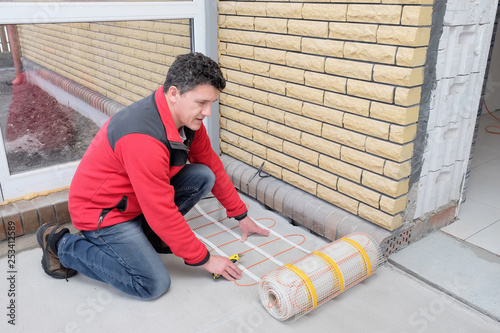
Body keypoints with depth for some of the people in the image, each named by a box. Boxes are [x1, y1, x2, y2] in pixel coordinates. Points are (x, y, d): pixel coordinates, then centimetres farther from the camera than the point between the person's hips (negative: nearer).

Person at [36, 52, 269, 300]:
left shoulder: (187, 116, -7)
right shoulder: (144, 140, -35)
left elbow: (212, 165, 6)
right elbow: (163, 212, -29)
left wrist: (241, 215, 10)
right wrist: (204, 259, -18)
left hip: (137, 197, 8)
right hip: (102, 211, -8)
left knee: (203, 176, -8)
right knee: (154, 284, -14)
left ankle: (149, 233, 7)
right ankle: (62, 244, 1)